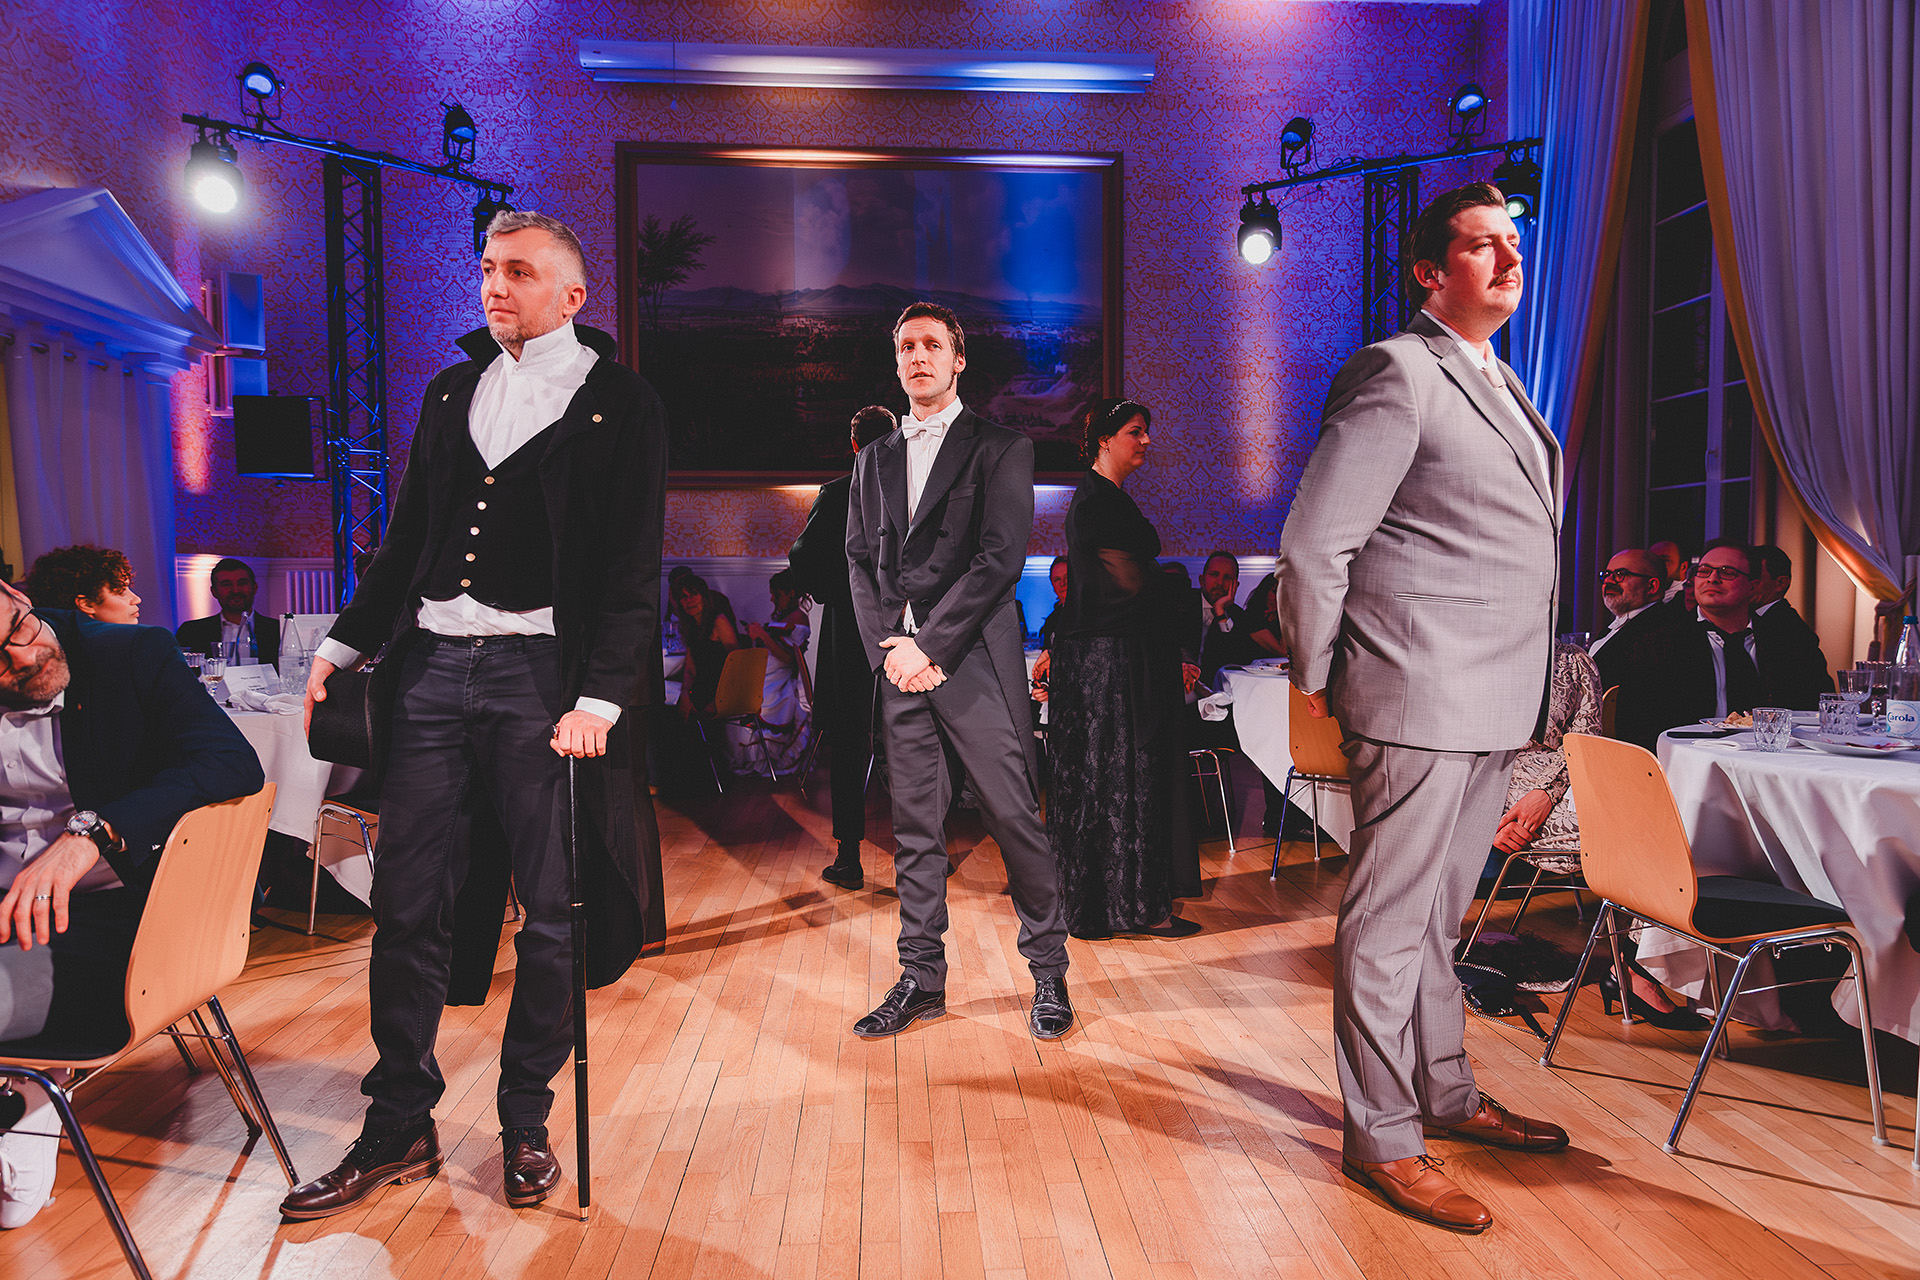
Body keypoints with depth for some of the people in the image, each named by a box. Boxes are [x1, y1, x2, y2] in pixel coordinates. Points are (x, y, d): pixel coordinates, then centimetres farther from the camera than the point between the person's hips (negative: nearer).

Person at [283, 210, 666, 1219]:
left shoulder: (621, 406, 0)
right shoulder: (453, 389, 17)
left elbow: (632, 570, -7)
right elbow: (405, 538, 20)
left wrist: (599, 698, -16)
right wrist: (344, 644, 14)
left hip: (541, 675, -5)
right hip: (431, 663, 5)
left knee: (549, 911, 3)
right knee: (408, 904, 7)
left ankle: (526, 1120, 21)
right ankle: (399, 1128, 22)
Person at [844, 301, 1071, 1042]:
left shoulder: (1000, 446, 2)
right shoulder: (874, 460, 18)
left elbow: (1001, 556, -8)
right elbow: (860, 561, 14)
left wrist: (929, 645, -12)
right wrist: (886, 645, -3)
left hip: (975, 659, -4)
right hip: (900, 663, 5)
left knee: (1015, 819, -1)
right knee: (914, 827, 8)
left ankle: (1048, 972, 15)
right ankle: (921, 978, 19)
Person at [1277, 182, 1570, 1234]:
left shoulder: (1501, 385, 20)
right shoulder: (1397, 373, -10)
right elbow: (1312, 546, -15)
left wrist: (1525, 695, 18)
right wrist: (1320, 680, -8)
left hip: (1493, 708, 9)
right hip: (1418, 699, -9)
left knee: (1438, 913, 19)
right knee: (1390, 919, 0)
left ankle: (1447, 1096, 34)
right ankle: (1381, 1137, 12)